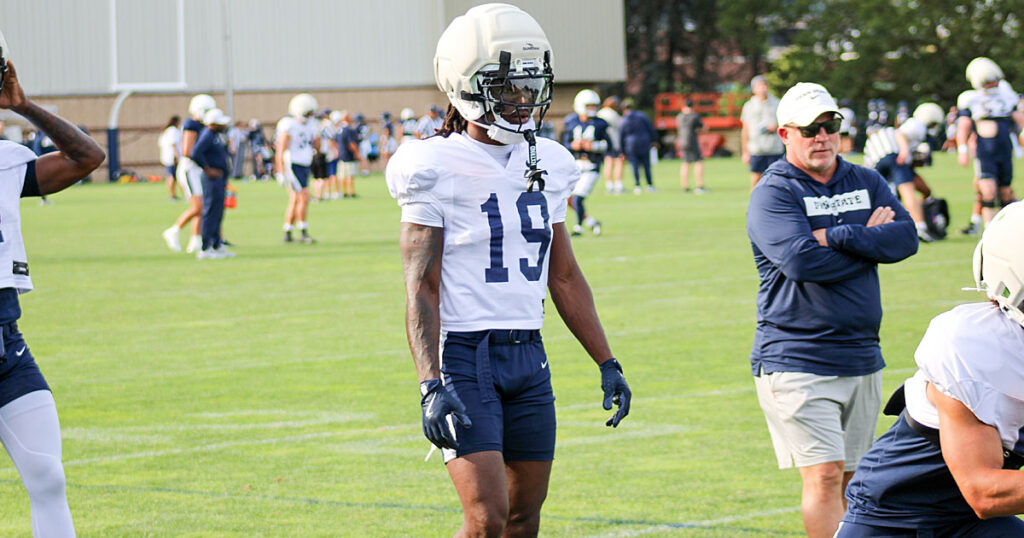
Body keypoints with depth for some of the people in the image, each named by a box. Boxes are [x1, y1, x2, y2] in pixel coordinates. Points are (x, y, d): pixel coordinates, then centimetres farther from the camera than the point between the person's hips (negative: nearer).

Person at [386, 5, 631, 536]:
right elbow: (421, 288, -12)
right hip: (464, 353, -7)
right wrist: (431, 385, -21)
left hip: (527, 354, 7)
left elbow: (564, 276, 18)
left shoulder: (546, 165, 11)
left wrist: (607, 363, 15)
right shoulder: (439, 169, -9)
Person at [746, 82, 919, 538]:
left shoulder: (866, 183, 12)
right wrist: (870, 241, -9)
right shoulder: (772, 193, -5)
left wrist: (838, 236, -16)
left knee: (854, 479, 11)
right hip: (796, 361, -6)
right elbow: (801, 260, -21)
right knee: (824, 475, -14)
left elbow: (906, 238, -4)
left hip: (861, 359, 6)